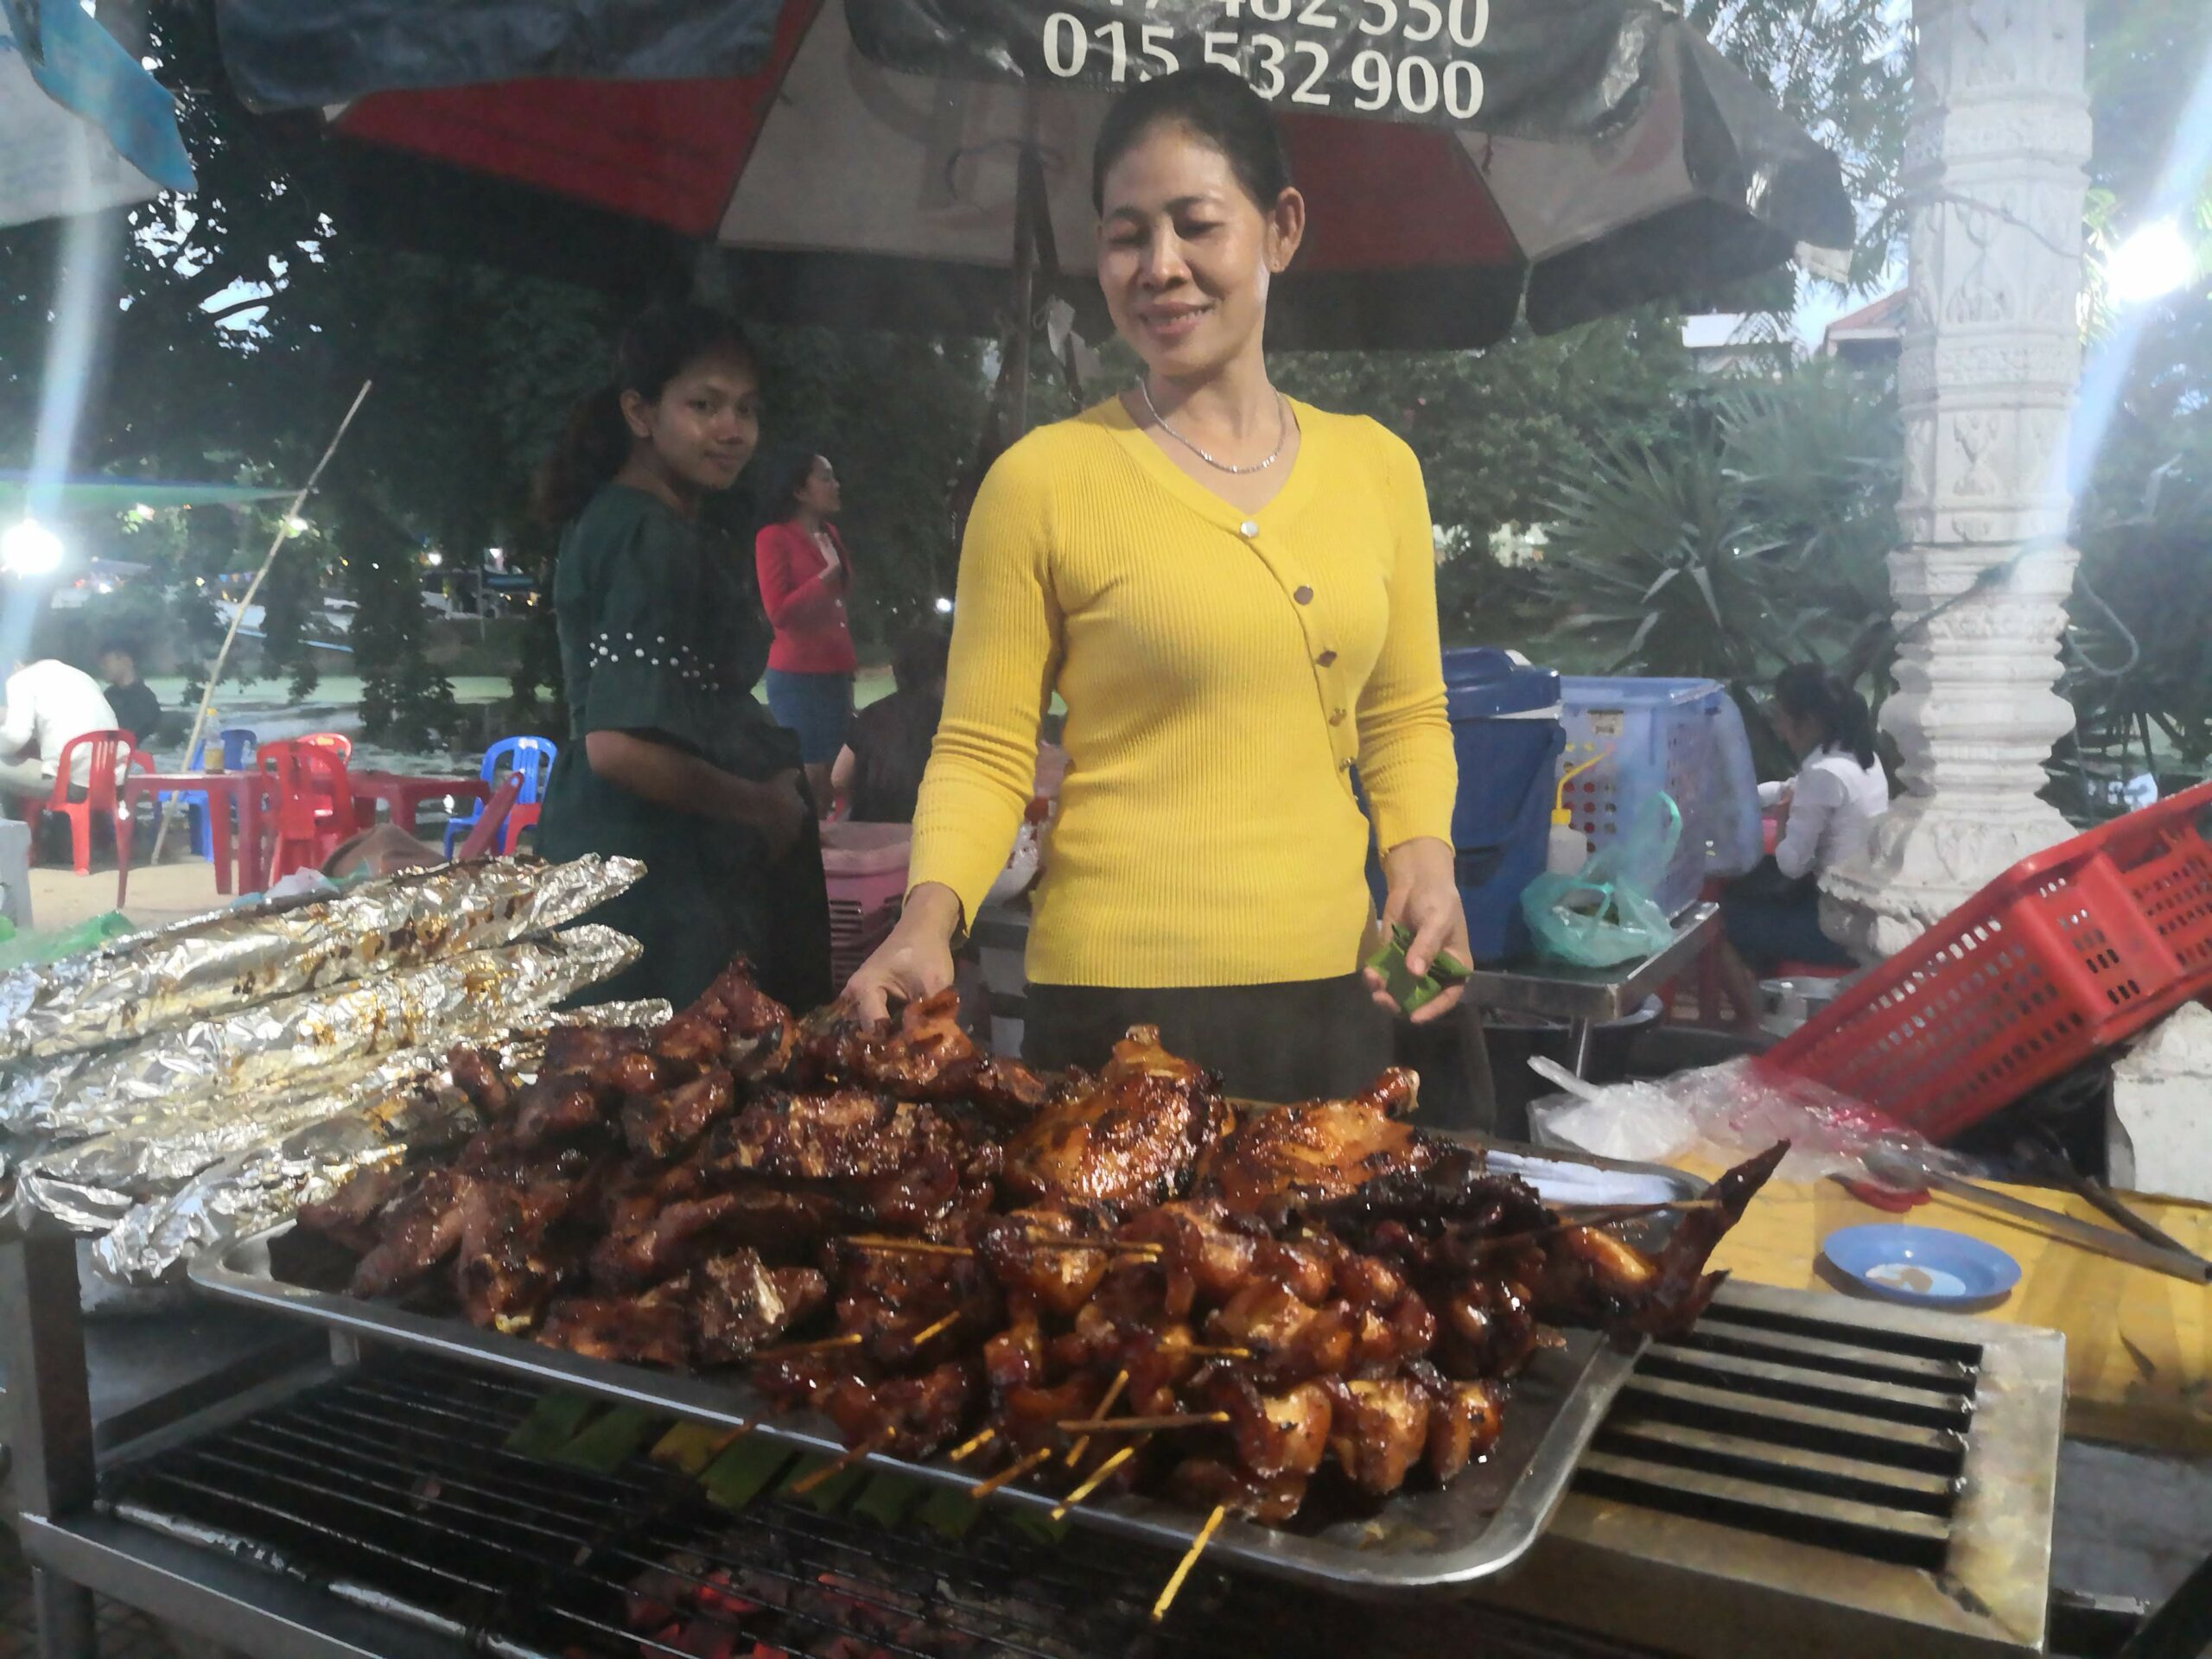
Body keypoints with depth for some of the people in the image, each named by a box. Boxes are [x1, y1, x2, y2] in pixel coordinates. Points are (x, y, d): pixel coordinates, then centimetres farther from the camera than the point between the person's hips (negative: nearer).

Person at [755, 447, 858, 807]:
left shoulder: (830, 533, 13)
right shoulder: (773, 538, -7)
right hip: (796, 676, -7)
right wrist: (827, 574, -17)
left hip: (834, 673, 7)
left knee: (835, 774, 7)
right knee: (808, 776, -7)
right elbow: (778, 612, -15)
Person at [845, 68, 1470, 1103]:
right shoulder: (1043, 478, -7)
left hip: (1336, 992, 4)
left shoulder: (1376, 467, 5)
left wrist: (1425, 852, -3)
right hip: (1115, 1005, -4)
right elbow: (982, 750, -4)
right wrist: (930, 916, -20)